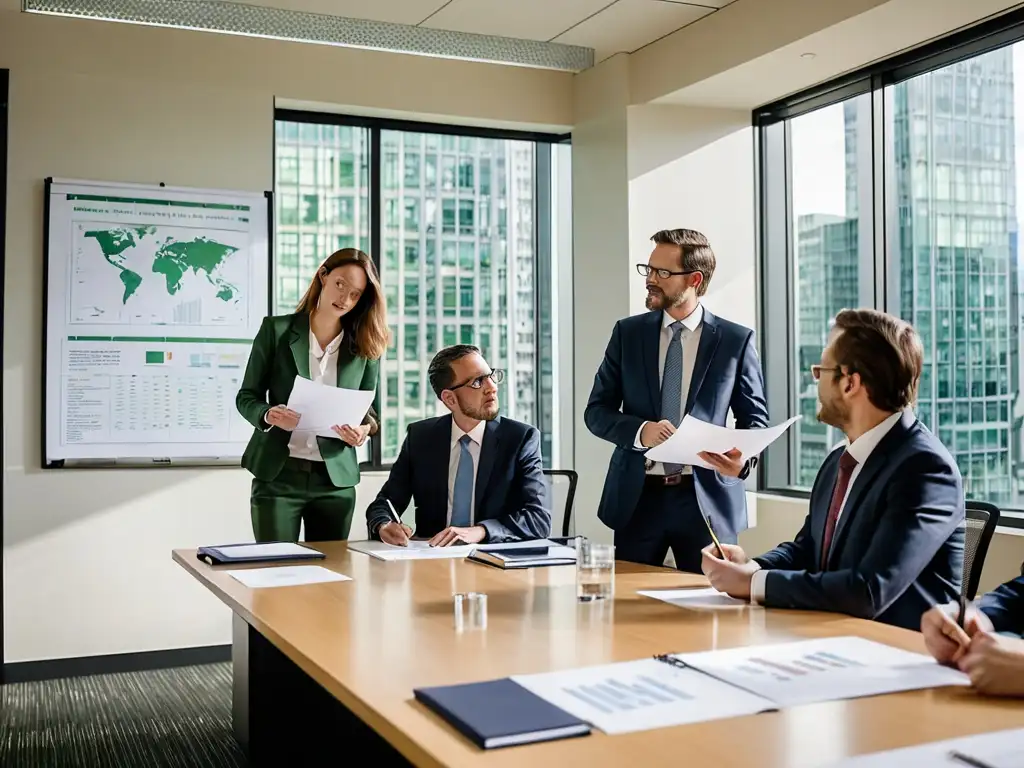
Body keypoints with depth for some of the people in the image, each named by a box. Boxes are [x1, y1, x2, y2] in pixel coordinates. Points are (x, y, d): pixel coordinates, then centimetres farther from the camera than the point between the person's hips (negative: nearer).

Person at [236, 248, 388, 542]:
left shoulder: (366, 345, 4)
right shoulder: (277, 329, -1)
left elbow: (367, 409, 8)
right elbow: (246, 397, 1)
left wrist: (364, 429, -14)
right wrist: (269, 416, -20)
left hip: (336, 480, 2)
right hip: (277, 475, -2)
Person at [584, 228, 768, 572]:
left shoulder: (736, 340, 0)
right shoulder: (627, 333, 6)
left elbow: (755, 418, 6)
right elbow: (596, 410, 5)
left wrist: (742, 457, -16)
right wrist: (640, 430, -15)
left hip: (707, 498, -1)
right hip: (637, 497, 2)